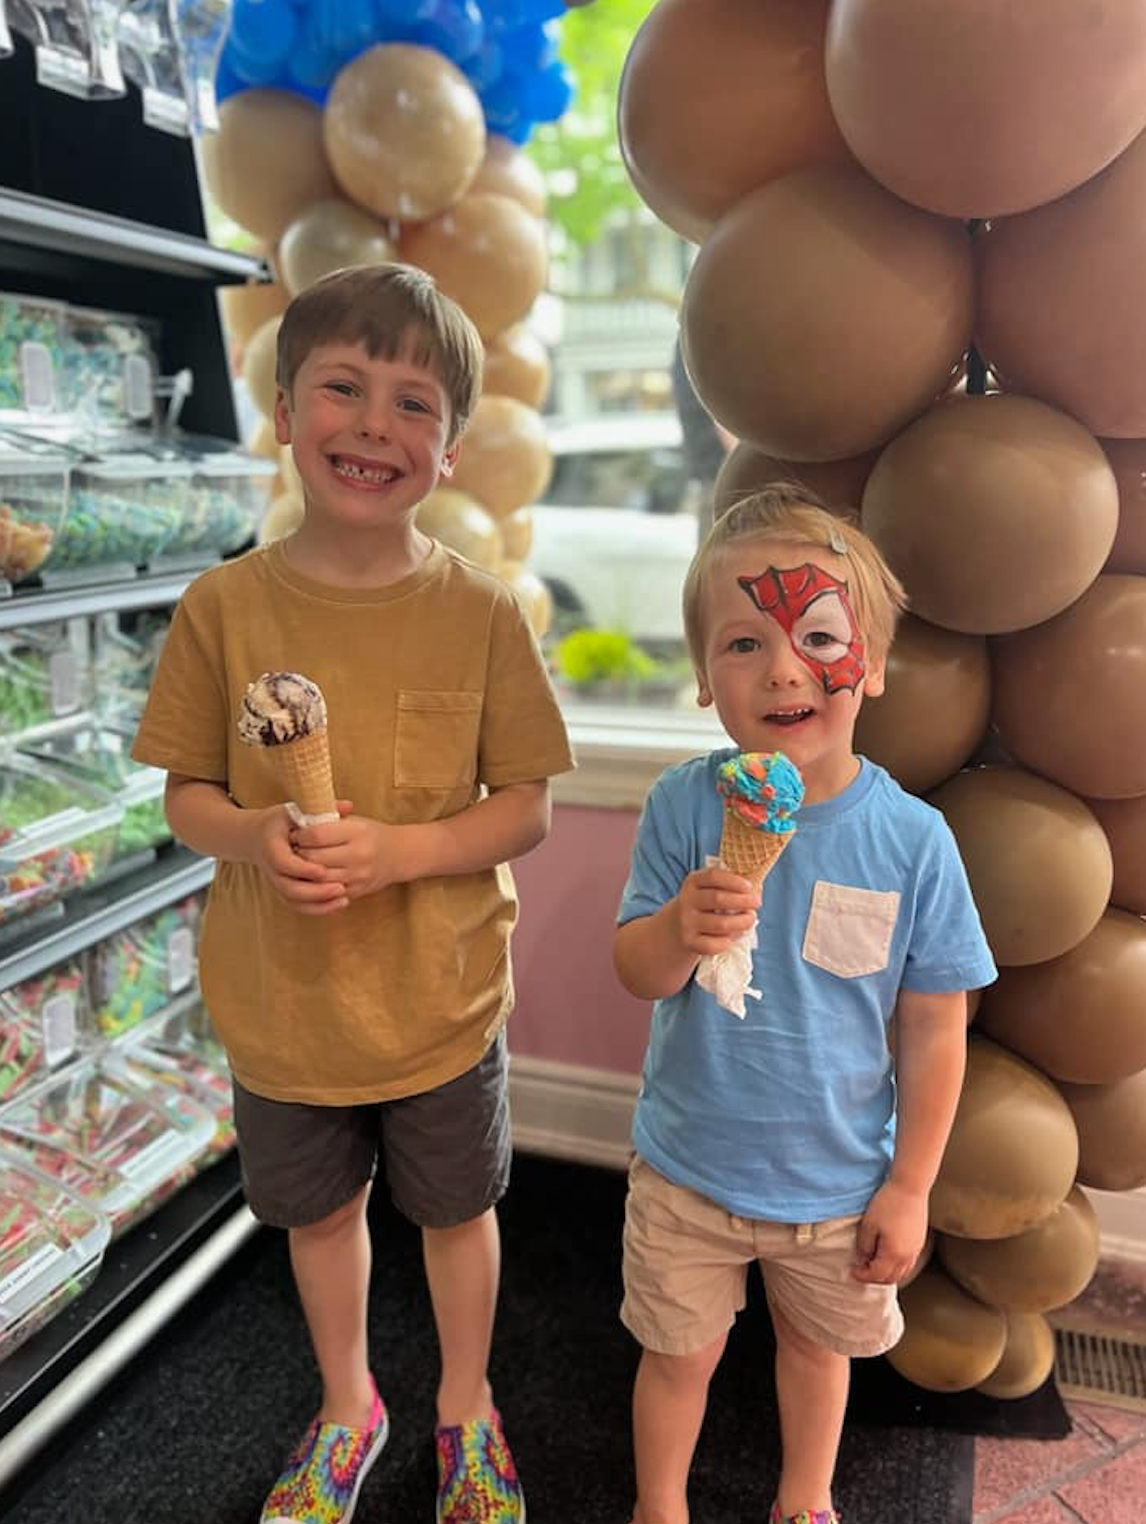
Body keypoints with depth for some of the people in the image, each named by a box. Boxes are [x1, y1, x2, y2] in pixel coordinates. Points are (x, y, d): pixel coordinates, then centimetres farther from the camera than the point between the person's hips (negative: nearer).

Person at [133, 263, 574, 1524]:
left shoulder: (482, 611, -13)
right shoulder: (223, 605, -10)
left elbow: (526, 807, -9)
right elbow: (185, 792, -2)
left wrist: (398, 850, -25)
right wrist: (252, 836, -23)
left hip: (441, 1003, -1)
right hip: (281, 1008, 2)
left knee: (456, 1211, 21)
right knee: (318, 1215, 24)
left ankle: (464, 1408, 52)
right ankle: (347, 1407, 55)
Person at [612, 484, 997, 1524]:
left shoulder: (912, 837, -19)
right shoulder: (685, 805, -17)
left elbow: (935, 1031, -10)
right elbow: (635, 975, -12)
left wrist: (909, 1187, -5)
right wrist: (679, 929, -34)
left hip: (840, 1181, 0)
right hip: (689, 1171, 0)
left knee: (818, 1344, 27)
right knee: (680, 1354, 22)